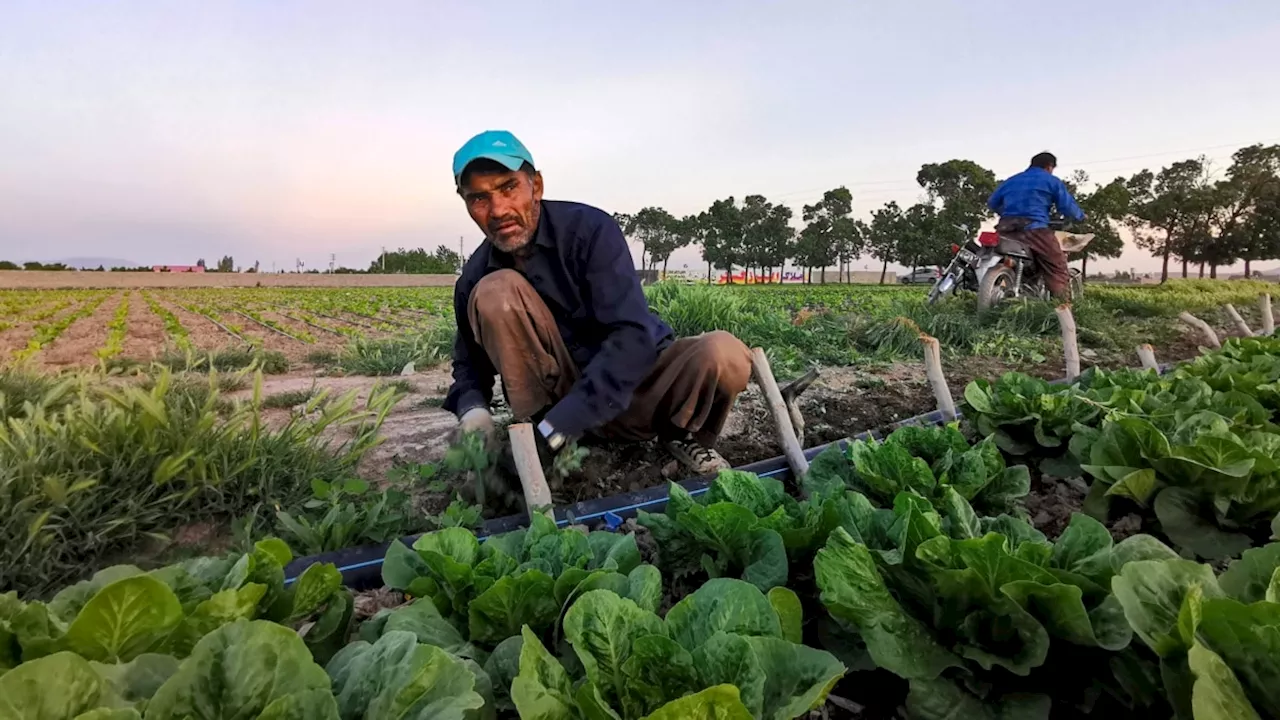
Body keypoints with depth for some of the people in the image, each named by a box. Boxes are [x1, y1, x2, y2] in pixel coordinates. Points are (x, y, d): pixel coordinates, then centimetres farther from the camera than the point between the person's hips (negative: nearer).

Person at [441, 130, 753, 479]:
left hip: (637, 381, -1)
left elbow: (633, 336, -28)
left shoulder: (589, 228, -18)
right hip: (564, 392, 1)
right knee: (494, 292, -21)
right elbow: (470, 359, 9)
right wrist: (472, 408, -17)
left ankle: (683, 435, 0)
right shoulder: (475, 277, -4)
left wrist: (555, 427, -34)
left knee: (724, 354, -32)